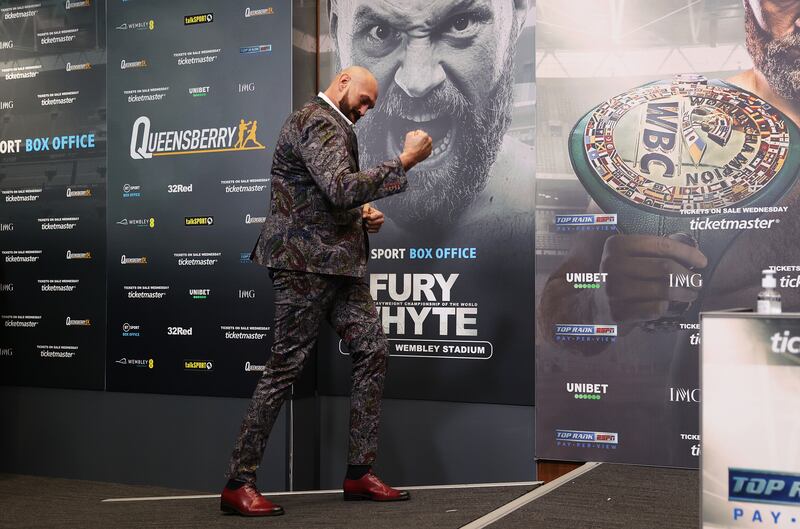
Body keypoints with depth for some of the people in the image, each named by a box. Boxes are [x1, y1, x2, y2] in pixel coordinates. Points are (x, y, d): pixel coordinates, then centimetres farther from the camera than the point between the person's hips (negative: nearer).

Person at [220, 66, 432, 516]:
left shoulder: (331, 124, 23)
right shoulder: (320, 122, -11)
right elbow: (342, 189, -26)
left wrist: (362, 215, 14)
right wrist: (405, 161, -22)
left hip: (337, 261, 11)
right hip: (307, 260, -11)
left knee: (373, 352, 5)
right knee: (286, 366, -7)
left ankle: (360, 473, 11)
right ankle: (239, 483, 2)